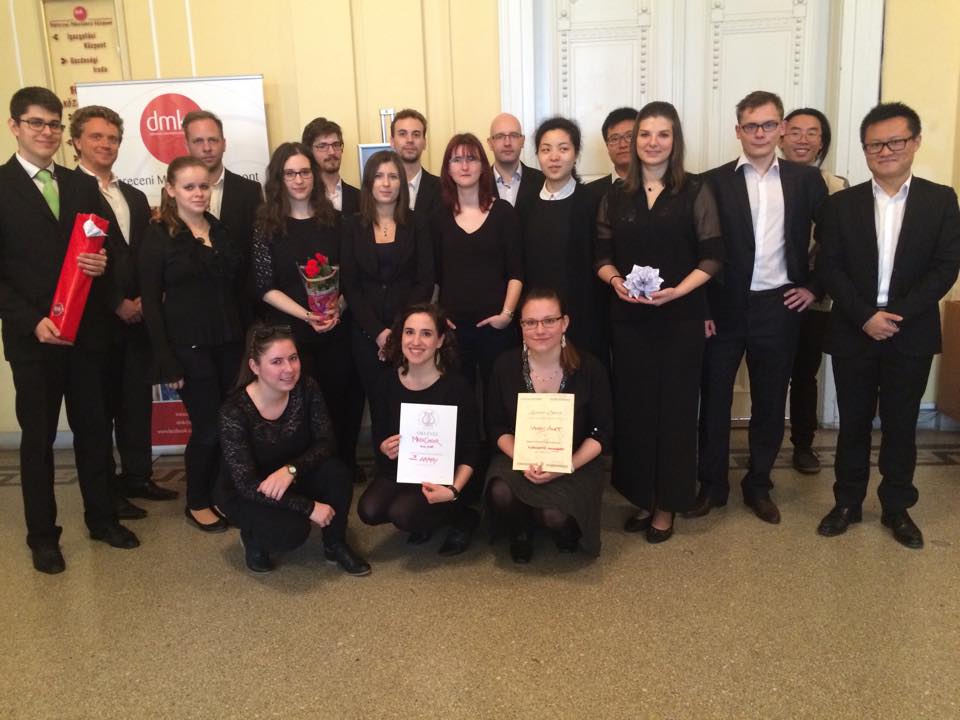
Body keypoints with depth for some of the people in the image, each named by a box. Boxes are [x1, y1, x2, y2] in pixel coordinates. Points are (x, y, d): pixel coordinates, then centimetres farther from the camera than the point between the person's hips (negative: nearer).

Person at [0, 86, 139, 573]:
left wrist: (102, 264, -9)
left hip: (88, 330, 4)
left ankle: (102, 518, 27)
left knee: (93, 429, 12)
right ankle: (42, 536, 21)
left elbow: (104, 247, 14)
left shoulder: (82, 186, 10)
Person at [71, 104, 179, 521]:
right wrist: (117, 304, -13)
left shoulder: (135, 198, 17)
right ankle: (105, 490, 15)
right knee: (100, 406, 4)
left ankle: (137, 476, 26)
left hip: (136, 315, 6)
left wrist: (143, 300, -1)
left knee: (138, 401, 13)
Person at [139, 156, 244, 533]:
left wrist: (246, 338, 3)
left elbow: (236, 288, 12)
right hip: (189, 347, -5)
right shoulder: (159, 237, -4)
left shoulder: (221, 230, 10)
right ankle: (196, 504, 20)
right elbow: (151, 303, -7)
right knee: (208, 426, 0)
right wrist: (166, 361, -13)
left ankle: (215, 494, 25)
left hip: (228, 344, 5)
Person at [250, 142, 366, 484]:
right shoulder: (267, 225, 0)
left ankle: (345, 465, 25)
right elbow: (264, 287, -4)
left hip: (337, 330, 2)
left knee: (342, 399, 5)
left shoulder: (335, 220, 6)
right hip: (290, 333, -1)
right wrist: (305, 315, -15)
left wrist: (338, 308, -10)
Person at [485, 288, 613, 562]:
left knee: (555, 515, -28)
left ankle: (567, 529, 13)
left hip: (575, 463, -1)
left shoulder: (589, 368, -10)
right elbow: (496, 425, 1)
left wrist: (568, 466, -19)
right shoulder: (506, 365, -6)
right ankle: (521, 534, 8)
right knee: (501, 493, -30)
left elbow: (603, 431, -5)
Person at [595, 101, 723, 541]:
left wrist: (676, 291, -18)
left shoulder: (696, 193, -1)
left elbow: (711, 257, -4)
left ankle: (667, 503, 18)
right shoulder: (616, 196, 8)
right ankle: (641, 498, 22)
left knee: (675, 407, 4)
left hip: (680, 318, -2)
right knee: (633, 406, 6)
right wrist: (615, 281, -11)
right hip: (628, 317, 3)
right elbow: (602, 255, 9)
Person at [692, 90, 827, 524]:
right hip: (724, 308, -1)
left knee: (770, 402, 10)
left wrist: (815, 287, 3)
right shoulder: (713, 182, -1)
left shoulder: (805, 180, 4)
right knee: (714, 399, 7)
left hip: (778, 308, 2)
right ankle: (712, 485, 22)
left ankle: (758, 486, 27)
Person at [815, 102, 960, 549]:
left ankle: (897, 508, 24)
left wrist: (897, 314, -15)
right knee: (853, 423, 10)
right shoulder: (842, 204, 3)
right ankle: (847, 503, 23)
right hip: (853, 332, 0)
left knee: (901, 424, 9)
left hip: (911, 334, 0)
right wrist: (866, 316, -15)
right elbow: (830, 268, -3)